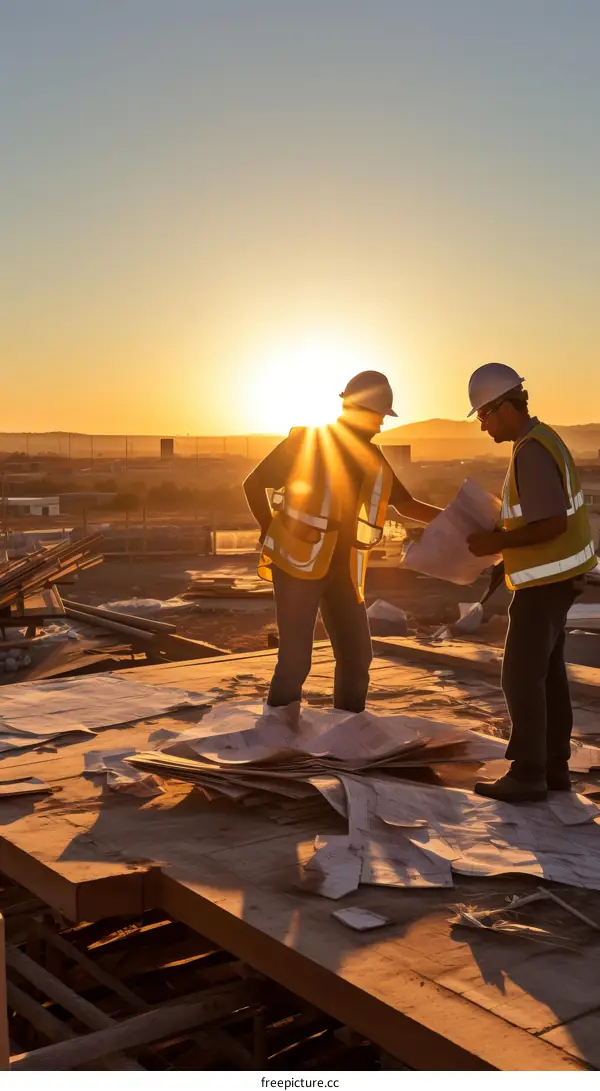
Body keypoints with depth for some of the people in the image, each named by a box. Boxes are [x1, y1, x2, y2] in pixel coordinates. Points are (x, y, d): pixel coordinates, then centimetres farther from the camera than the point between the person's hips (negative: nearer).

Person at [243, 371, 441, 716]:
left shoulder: (372, 456, 9)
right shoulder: (306, 439, -7)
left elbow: (407, 505, 15)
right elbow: (254, 485, -3)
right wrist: (273, 536, -6)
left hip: (342, 567, 6)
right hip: (298, 562, -6)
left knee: (356, 655, 9)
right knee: (295, 658, -9)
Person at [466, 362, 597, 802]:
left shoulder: (531, 452, -22)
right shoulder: (541, 439, 10)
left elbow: (553, 524, -27)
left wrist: (496, 542, -19)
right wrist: (501, 530, 11)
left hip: (545, 579, -10)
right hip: (554, 574, 10)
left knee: (521, 676, -4)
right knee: (548, 671, 14)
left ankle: (527, 775, 3)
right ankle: (554, 766, 21)